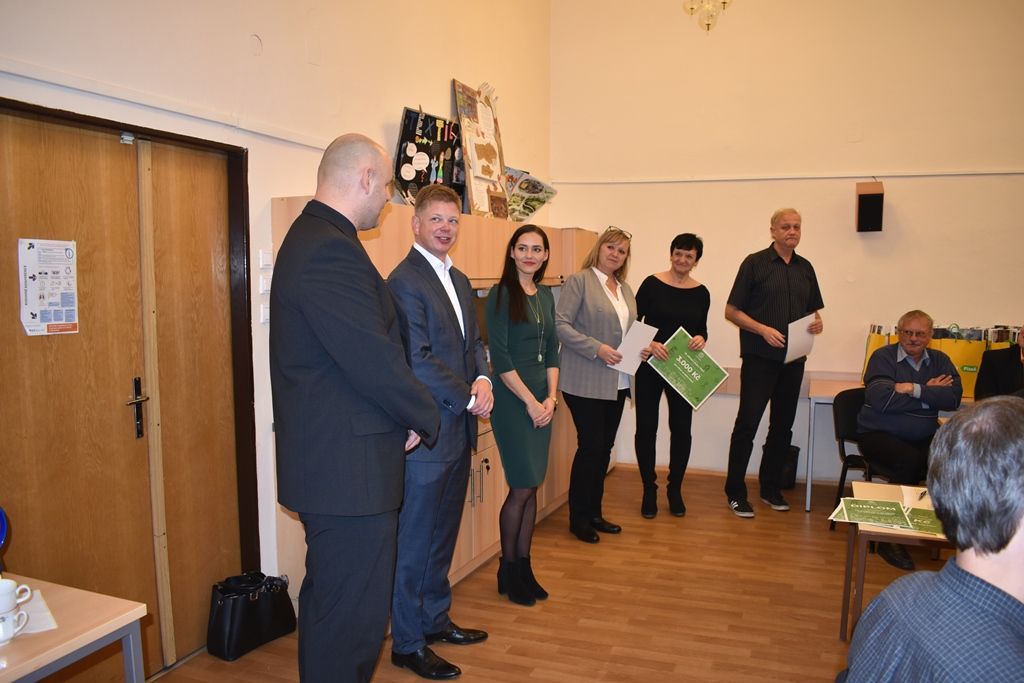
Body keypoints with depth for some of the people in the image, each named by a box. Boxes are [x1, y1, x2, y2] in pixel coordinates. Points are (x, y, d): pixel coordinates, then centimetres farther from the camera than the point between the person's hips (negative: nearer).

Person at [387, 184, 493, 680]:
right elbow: (418, 361, -20)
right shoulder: (404, 281, -15)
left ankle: (435, 619, 37)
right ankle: (407, 643, 21)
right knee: (415, 541, 5)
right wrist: (468, 398, -13)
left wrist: (483, 380, -4)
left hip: (458, 432, 9)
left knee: (443, 534, 20)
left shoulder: (459, 280, 13)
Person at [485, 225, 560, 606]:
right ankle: (508, 570, 16)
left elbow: (551, 350, 13)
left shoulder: (545, 296, 12)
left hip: (542, 399, 6)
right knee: (522, 488, -3)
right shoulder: (501, 295, -9)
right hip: (513, 399, -6)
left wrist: (551, 397, 1)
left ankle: (524, 567, 23)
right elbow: (500, 357, -13)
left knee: (531, 487, 10)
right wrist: (531, 402, -14)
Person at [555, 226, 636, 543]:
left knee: (604, 448, 12)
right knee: (590, 446, -3)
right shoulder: (579, 281, -6)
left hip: (617, 383, 7)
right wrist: (597, 349, -20)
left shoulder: (626, 290, 16)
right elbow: (560, 324, -14)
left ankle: (594, 513, 25)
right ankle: (578, 519, 12)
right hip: (586, 382, -7)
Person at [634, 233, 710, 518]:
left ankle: (675, 489, 23)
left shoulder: (701, 293, 4)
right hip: (650, 366, -2)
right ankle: (649, 490, 19)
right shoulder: (652, 284, -6)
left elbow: (701, 328, 14)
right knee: (646, 427, 3)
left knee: (681, 428, 6)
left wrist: (701, 338, -9)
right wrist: (649, 344, -23)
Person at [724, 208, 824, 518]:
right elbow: (731, 311, -6)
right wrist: (763, 329, -19)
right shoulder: (755, 263, -3)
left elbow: (813, 310, 21)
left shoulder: (805, 268, 12)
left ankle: (771, 488, 25)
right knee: (747, 424, -4)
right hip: (760, 358, -5)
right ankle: (735, 492, 6)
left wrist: (818, 323, -2)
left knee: (782, 426, 11)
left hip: (793, 359, 6)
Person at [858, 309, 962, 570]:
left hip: (924, 437, 4)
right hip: (879, 434, -4)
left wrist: (915, 389, -18)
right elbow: (881, 399, -18)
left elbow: (954, 399, -5)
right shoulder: (883, 357, -2)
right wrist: (930, 394, -9)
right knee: (909, 462, -33)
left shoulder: (940, 360, 11)